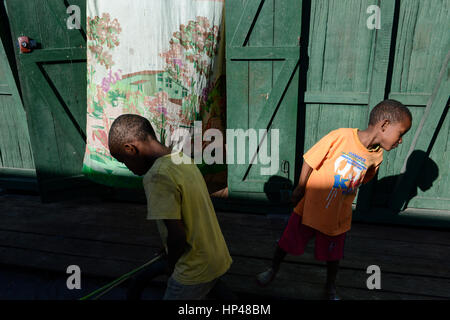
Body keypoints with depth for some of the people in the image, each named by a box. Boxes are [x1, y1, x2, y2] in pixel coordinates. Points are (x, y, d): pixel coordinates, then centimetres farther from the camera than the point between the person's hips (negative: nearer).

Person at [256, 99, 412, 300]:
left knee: (333, 257, 18)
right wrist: (300, 189, -8)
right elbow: (310, 160, -14)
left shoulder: (376, 156, -5)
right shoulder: (341, 136, -23)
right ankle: (273, 269, 43)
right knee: (288, 243, 14)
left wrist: (342, 198, 9)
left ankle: (330, 289, 46)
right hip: (309, 207, -3)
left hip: (338, 217, 4)